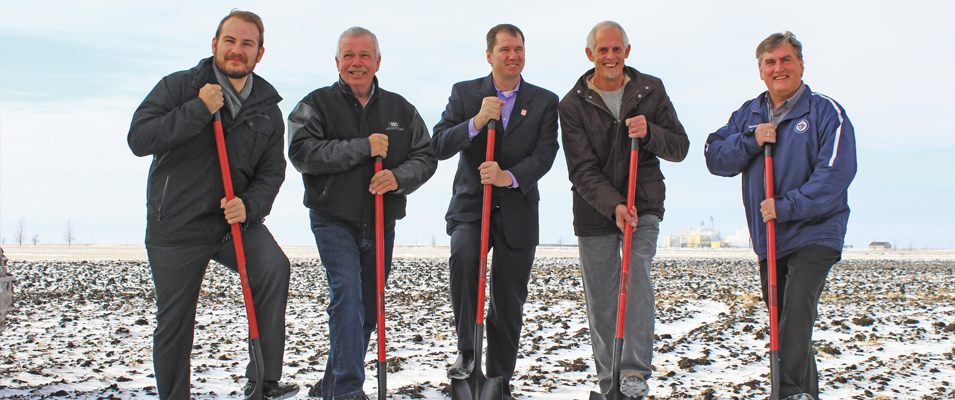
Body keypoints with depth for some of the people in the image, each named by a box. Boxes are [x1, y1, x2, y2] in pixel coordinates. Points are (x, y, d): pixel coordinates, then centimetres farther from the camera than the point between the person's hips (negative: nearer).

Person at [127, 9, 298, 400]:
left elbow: (271, 172, 5)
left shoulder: (268, 110, 5)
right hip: (176, 225, -1)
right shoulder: (179, 86, -5)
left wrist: (249, 206, -15)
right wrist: (199, 110, -24)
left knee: (274, 267, -26)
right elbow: (139, 138, -17)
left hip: (235, 221, 2)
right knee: (174, 323, 7)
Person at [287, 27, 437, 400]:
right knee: (347, 294, -20)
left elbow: (426, 157, 5)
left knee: (368, 309, 10)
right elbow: (302, 152, -16)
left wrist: (398, 178, -17)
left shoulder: (401, 109, 9)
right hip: (334, 220, -4)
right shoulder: (317, 104, 0)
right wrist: (363, 148, -21)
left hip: (382, 225, 4)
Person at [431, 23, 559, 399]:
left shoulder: (545, 101, 4)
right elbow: (439, 146, -7)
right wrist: (477, 121, -24)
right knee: (463, 257, -32)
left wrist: (509, 177, -26)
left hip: (517, 211, 1)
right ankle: (466, 349, -17)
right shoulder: (464, 93, 2)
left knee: (509, 302, 6)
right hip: (470, 205, -1)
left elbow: (544, 155, -8)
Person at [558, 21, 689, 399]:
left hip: (644, 205, 0)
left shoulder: (651, 90, 3)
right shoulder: (573, 105, -3)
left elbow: (679, 147, 4)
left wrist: (649, 133, -17)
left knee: (637, 271, -23)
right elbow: (582, 170, -10)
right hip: (595, 212, 0)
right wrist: (614, 205, -24)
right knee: (600, 300, 3)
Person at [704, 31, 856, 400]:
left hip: (815, 234, -6)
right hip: (768, 238, 6)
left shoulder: (826, 112, -6)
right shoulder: (748, 115, 12)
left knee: (797, 309, -22)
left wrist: (788, 206, -24)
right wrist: (750, 141, -13)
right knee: (780, 318, 12)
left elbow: (836, 173, -16)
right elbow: (715, 158, 4)